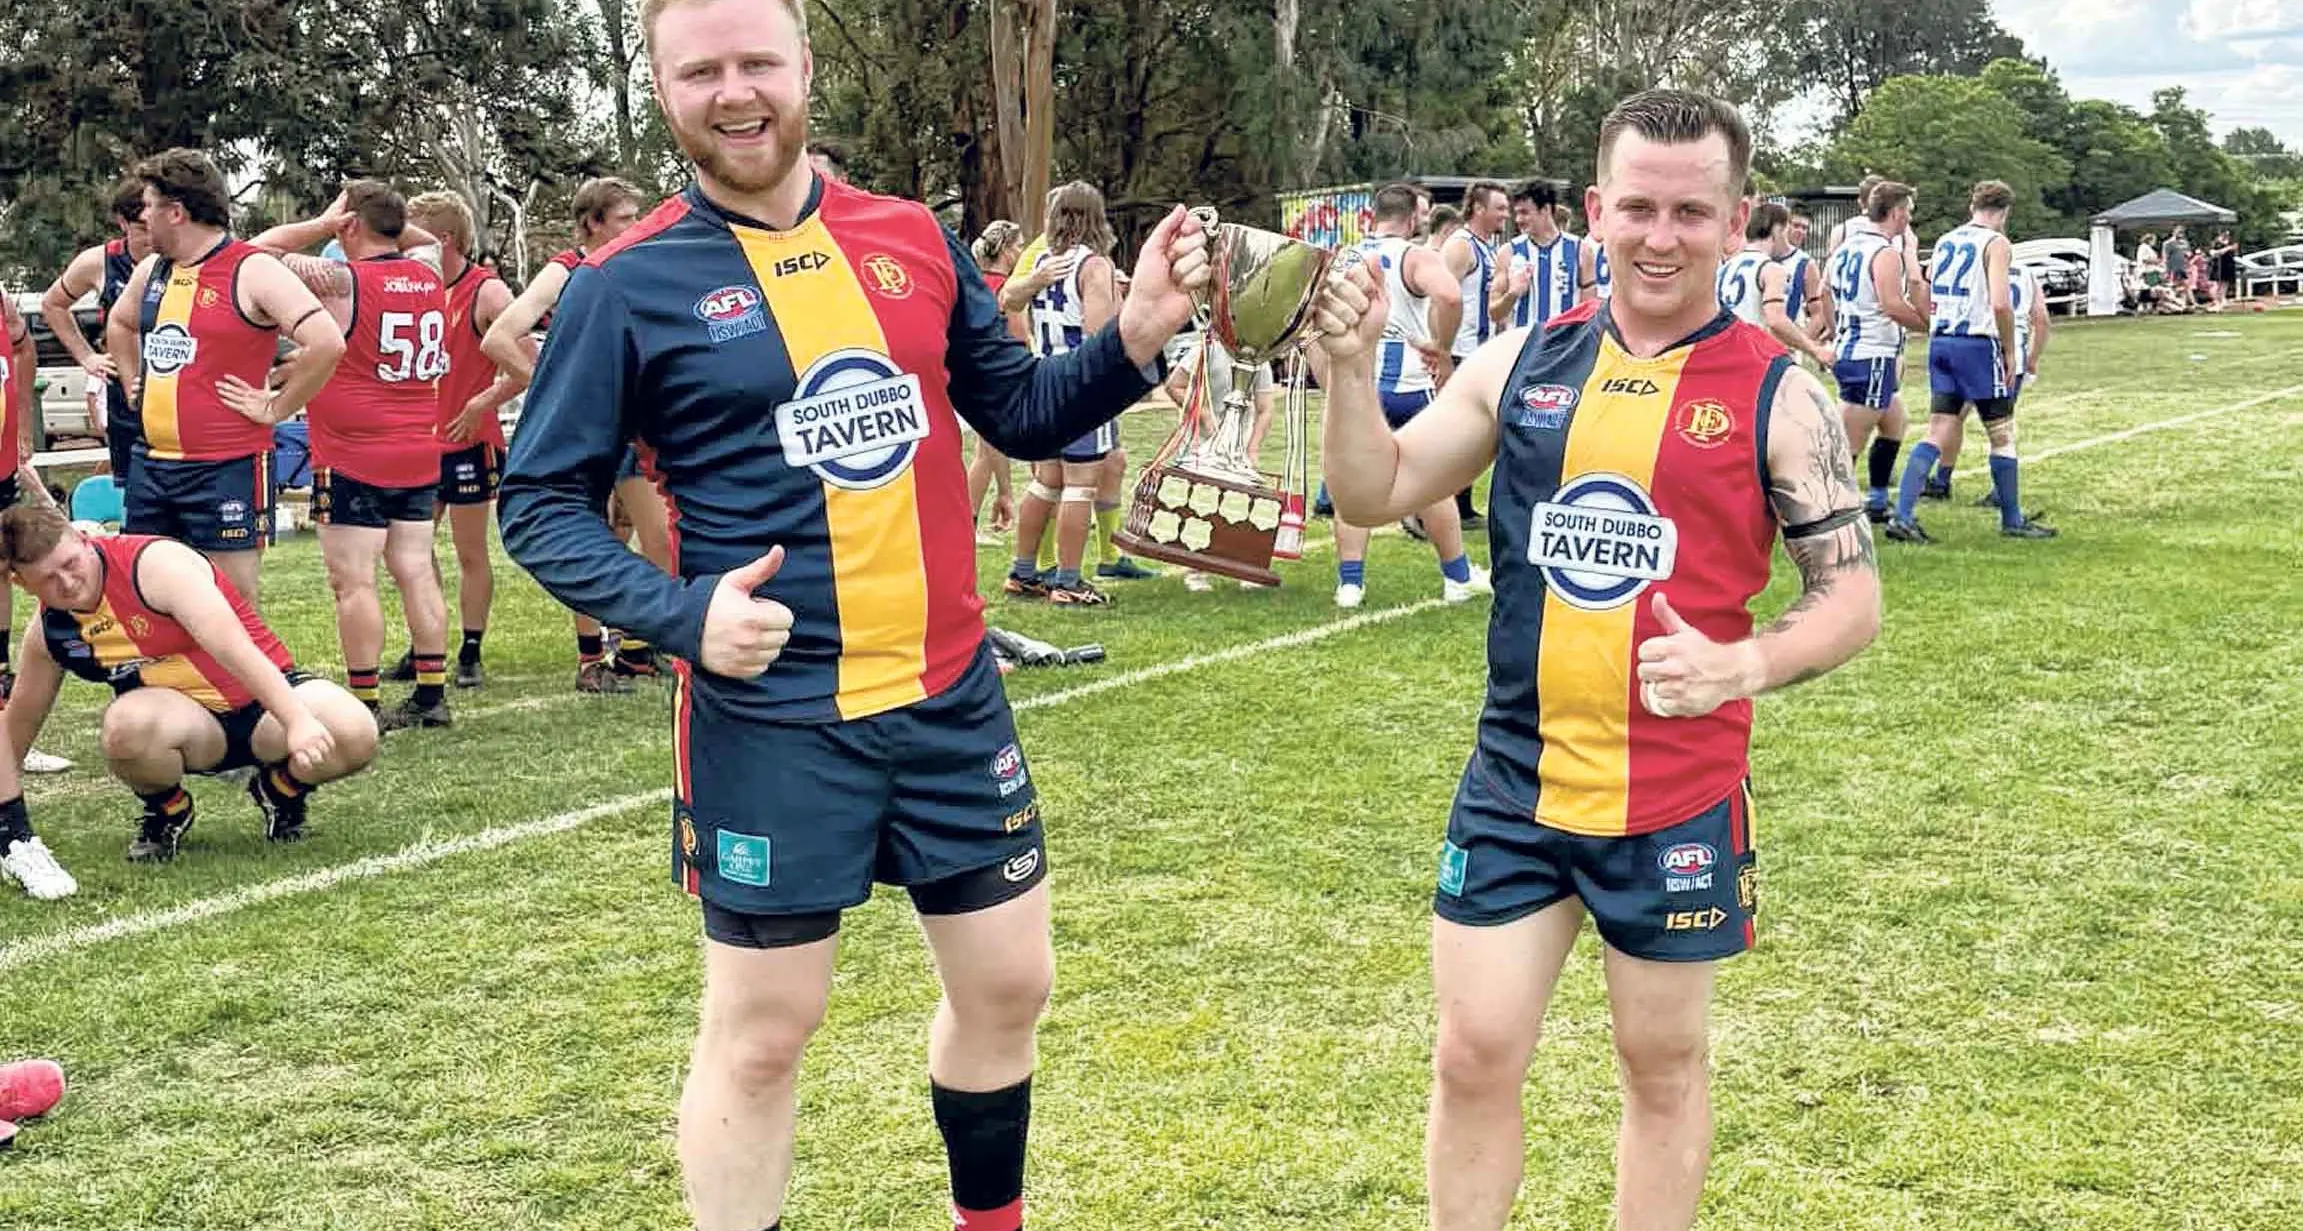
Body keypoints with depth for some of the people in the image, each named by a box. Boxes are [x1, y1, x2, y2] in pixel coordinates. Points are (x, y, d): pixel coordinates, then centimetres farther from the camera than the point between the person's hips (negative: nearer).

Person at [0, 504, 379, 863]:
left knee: (356, 734, -32)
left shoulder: (156, 563, -20)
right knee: (126, 724, -34)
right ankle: (167, 810, -1)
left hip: (264, 697, -3)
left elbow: (235, 649, -31)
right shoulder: (49, 630, -1)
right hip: (194, 722, 3)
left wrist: (298, 719, -41)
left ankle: (281, 789, 3)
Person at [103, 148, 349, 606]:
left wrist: (277, 408, -16)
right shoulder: (151, 270, 12)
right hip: (150, 463, 8)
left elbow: (327, 343, -24)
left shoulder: (253, 272, -12)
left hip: (227, 469, -8)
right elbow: (119, 324, 35)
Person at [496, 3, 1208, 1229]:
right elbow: (541, 503, -4)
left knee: (1006, 985, 15)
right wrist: (678, 612, -19)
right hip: (770, 721, -4)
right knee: (760, 1030, 7)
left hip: (950, 694, 4)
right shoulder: (629, 285, -8)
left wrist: (1132, 341, -5)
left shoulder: (913, 239, 5)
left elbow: (1020, 415, 13)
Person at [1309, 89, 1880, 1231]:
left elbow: (1851, 596, -4)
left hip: (1679, 797, -2)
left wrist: (1741, 667, -22)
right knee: (1474, 1057, 8)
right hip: (1513, 781, 3)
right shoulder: (1524, 360, 3)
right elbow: (1374, 493, 7)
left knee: (1662, 1061, 13)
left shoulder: (1775, 394, -6)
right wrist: (1350, 370, -10)